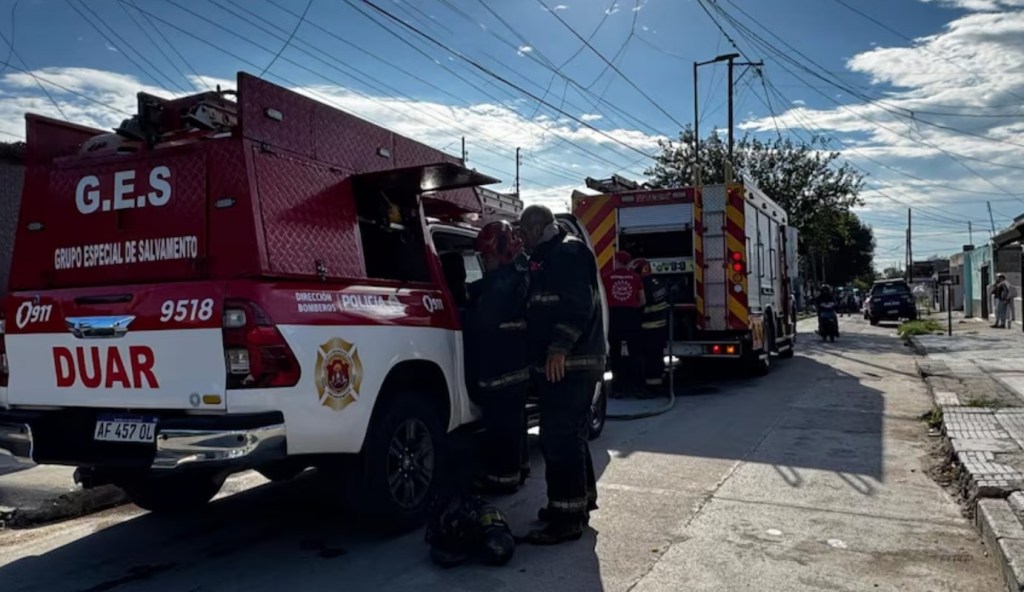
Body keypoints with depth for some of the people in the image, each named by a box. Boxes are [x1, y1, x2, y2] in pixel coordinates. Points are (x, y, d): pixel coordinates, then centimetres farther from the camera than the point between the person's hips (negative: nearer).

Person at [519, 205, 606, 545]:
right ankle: (580, 502, 31)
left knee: (559, 439, -10)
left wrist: (559, 348, -26)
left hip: (568, 364, -11)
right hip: (566, 364, 11)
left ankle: (567, 518, -4)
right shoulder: (551, 257, 23)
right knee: (569, 436, 18)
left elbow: (578, 304, -21)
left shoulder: (568, 252, -10)